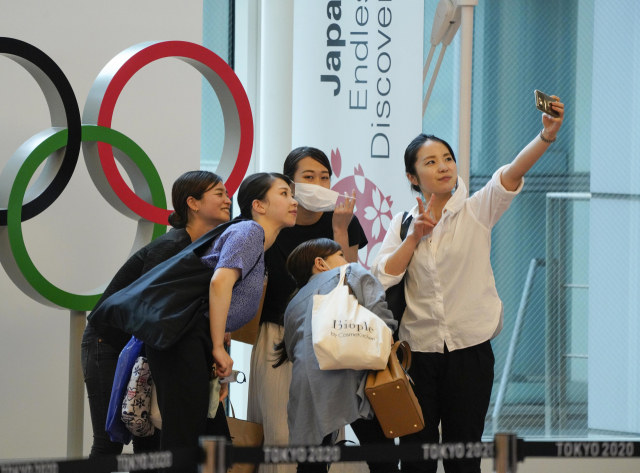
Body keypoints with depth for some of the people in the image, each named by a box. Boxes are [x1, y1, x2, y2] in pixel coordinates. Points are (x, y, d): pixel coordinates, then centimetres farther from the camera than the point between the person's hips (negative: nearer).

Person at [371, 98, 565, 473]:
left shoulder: (476, 211, -1)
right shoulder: (404, 223, 7)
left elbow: (512, 175, -19)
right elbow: (382, 277, -3)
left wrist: (548, 135, -35)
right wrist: (415, 237, -11)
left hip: (470, 351, -2)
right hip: (417, 353, 2)